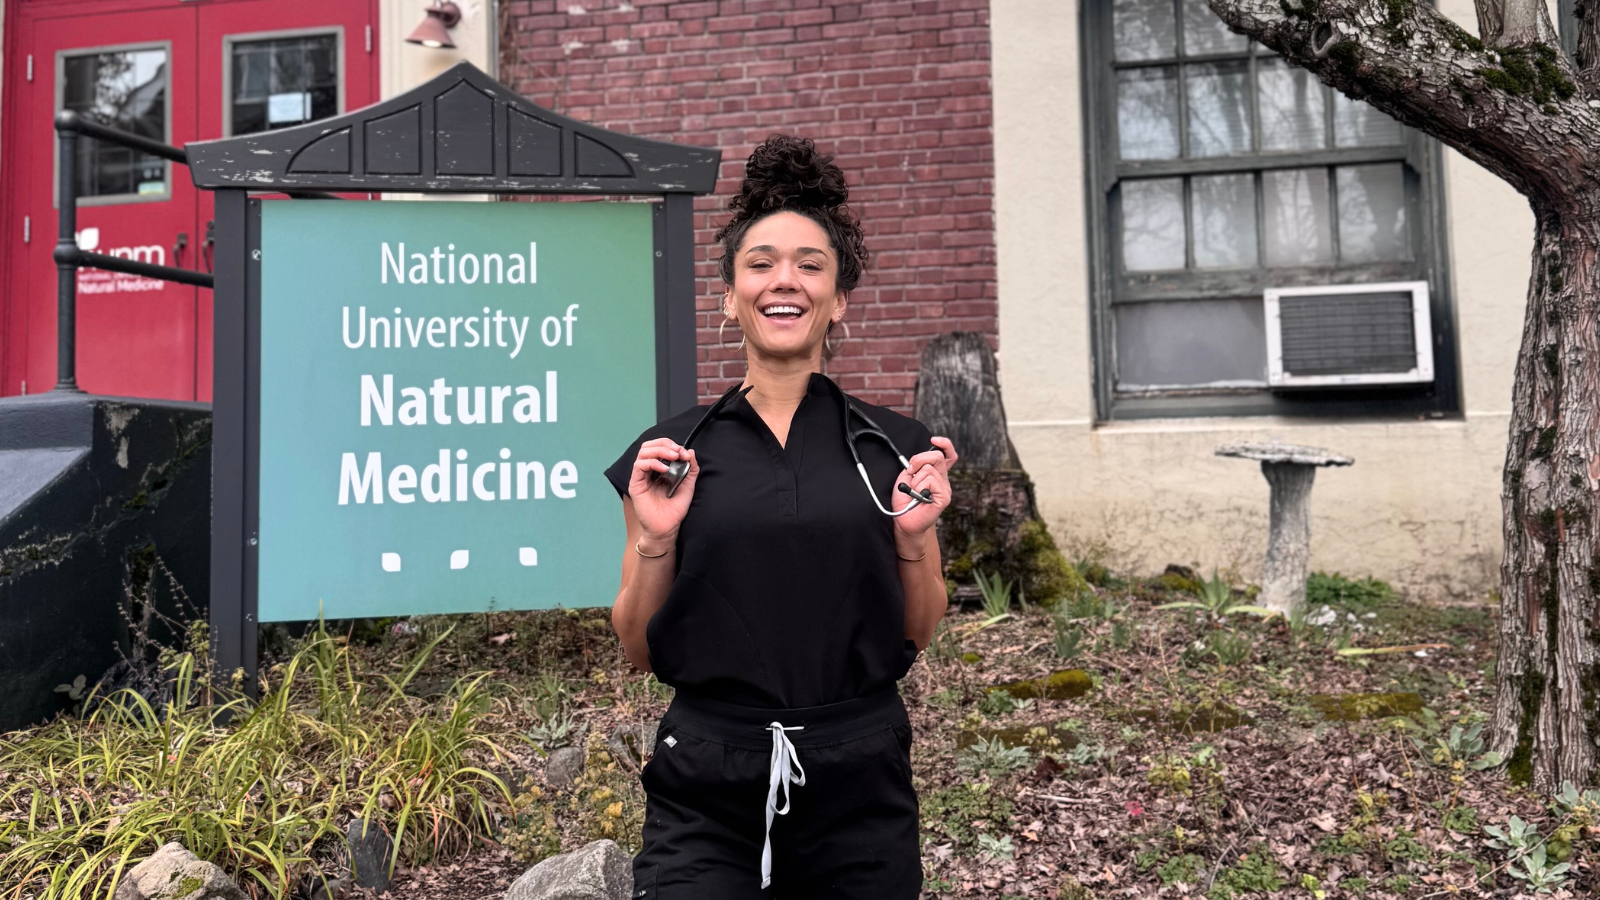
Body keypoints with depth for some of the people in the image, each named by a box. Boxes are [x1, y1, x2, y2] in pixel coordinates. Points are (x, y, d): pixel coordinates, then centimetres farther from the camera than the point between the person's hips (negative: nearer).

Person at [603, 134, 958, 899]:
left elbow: (916, 636, 7)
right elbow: (640, 651, 3)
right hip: (705, 796, 0)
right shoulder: (671, 454, 0)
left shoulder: (895, 449, 1)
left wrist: (913, 536, -9)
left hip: (860, 786, 1)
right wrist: (655, 539, -12)